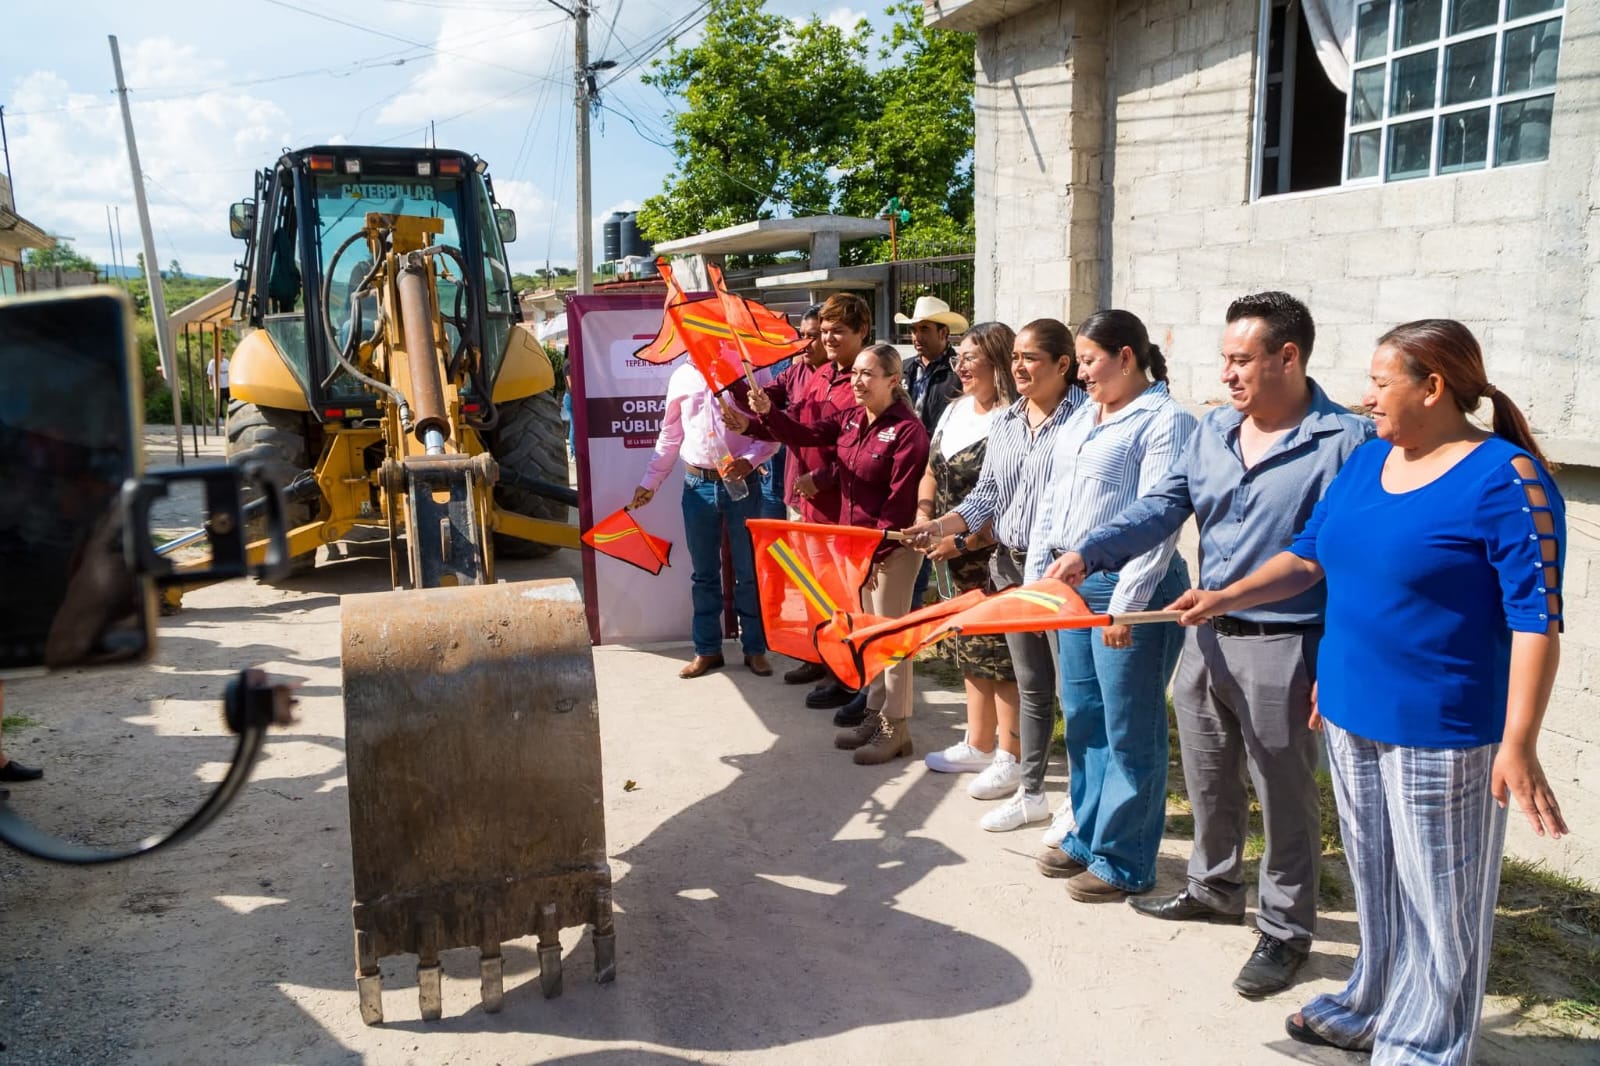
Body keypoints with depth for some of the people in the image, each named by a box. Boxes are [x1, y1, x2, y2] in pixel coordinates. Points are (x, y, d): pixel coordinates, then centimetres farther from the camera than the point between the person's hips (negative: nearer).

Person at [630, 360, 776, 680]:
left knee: (749, 571, 6)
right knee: (704, 573, 11)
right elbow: (670, 437, 12)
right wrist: (650, 483, 11)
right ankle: (707, 649, 23)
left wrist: (749, 460, -21)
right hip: (698, 485, 3)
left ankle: (755, 648, 19)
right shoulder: (682, 376, 7)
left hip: (741, 483, -3)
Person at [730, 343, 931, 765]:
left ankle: (896, 728, 11)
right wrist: (765, 414, -13)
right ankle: (876, 715, 28)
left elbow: (901, 501, -20)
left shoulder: (907, 431, -17)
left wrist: (875, 548, -21)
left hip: (893, 546, -8)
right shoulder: (851, 418, 7)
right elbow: (806, 434, 2)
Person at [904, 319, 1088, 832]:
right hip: (1013, 565, 7)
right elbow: (988, 493, 11)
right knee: (1030, 685, 16)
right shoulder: (1005, 422, 10)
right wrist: (940, 526, -3)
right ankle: (1030, 792, 28)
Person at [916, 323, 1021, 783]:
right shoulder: (955, 410, 10)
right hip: (959, 559, 9)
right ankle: (978, 745, 31)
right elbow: (932, 473, 19)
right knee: (971, 649, 17)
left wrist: (963, 542, -21)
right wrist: (923, 517, 2)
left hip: (999, 556, -9)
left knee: (1002, 654, 0)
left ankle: (1010, 757, 14)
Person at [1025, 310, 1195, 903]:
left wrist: (1126, 604, -21)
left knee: (1128, 732, 2)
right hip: (1071, 585, 8)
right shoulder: (1081, 419, 15)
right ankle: (1087, 838, 31)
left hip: (1128, 590, -8)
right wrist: (1035, 577, 13)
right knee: (1082, 719, 16)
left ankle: (1124, 863, 14)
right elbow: (1052, 502, 17)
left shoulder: (1166, 421, -11)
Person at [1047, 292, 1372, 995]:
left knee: (1284, 797, 8)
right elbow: (1164, 506, 2)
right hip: (1207, 637, 7)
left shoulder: (1345, 440, -14)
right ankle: (1214, 888, 43)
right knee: (1207, 780, 21)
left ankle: (1286, 929, 26)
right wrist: (1088, 554, -13)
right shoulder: (1213, 430, 6)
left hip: (1283, 648, -7)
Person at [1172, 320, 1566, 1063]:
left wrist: (1519, 745, -21)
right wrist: (1224, 597, 1)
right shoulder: (1367, 460, 6)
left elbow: (1537, 617, -18)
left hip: (1441, 733, -7)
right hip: (1353, 715, 7)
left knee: (1437, 899, 8)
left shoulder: (1507, 480, -16)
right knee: (1375, 882, 21)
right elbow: (1309, 556, 13)